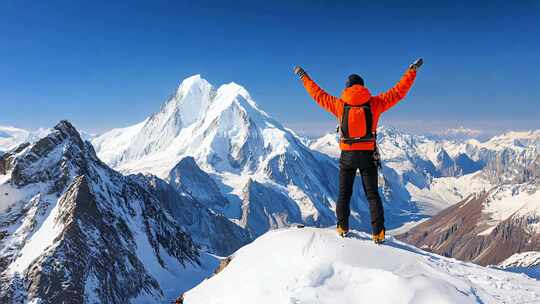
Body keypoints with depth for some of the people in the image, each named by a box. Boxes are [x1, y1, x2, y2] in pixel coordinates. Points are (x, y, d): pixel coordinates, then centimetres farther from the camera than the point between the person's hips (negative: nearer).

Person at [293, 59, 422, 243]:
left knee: (344, 193, 15)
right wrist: (412, 70, 13)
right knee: (372, 194, 8)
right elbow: (399, 91, 3)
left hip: (347, 155, 0)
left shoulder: (339, 104, -3)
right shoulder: (374, 103, -3)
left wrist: (303, 77, 21)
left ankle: (342, 227, 17)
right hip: (368, 155, 0)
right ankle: (378, 233, 5)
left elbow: (318, 94, 8)